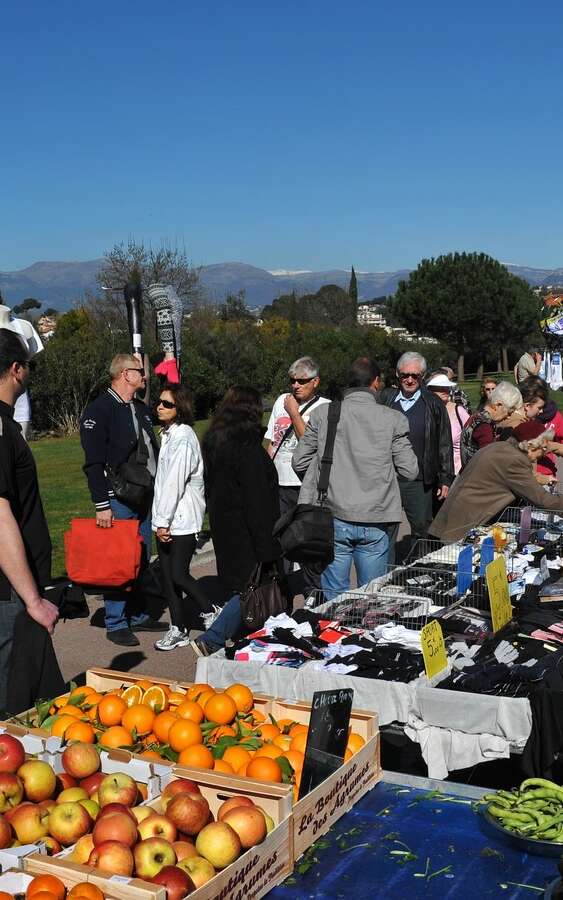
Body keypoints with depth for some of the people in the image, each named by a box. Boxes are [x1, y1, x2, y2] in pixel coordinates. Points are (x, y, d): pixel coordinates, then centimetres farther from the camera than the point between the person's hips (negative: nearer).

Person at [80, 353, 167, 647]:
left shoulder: (141, 408, 15)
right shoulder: (99, 410, -11)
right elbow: (94, 463, -15)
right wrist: (101, 505, -19)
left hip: (145, 498, 8)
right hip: (118, 501, -8)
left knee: (142, 561, 14)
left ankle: (139, 615, 25)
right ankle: (116, 624, 8)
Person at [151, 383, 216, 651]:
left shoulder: (183, 438, -14)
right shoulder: (168, 434, 14)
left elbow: (175, 482, -18)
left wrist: (164, 521, -17)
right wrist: (160, 520, 12)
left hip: (182, 518, -9)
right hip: (166, 518, 9)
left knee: (179, 574, -7)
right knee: (167, 574, 8)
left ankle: (210, 613, 14)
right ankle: (178, 629, 16)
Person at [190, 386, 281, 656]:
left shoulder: (213, 440, 9)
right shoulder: (247, 446, -18)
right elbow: (256, 497, -20)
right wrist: (265, 546, -19)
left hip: (223, 527, 9)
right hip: (244, 530, -9)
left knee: (240, 584, 17)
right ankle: (210, 640, -8)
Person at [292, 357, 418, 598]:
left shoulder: (323, 414, -2)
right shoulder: (393, 419, -4)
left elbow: (299, 462, 2)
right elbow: (410, 471, -1)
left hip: (333, 518, 0)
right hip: (376, 522, 0)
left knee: (333, 595, 9)